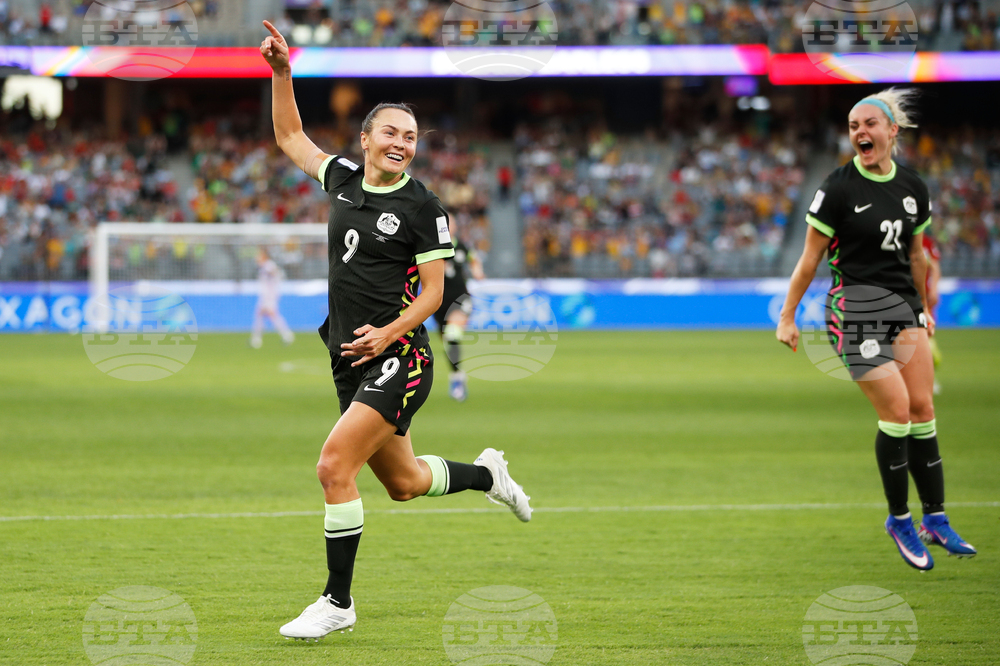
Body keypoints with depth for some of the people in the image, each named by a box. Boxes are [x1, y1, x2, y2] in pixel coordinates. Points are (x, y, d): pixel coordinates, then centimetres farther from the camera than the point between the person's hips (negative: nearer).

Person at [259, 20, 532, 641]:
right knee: (404, 483, 18)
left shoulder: (422, 207, -7)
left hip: (399, 357, -7)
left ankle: (339, 602, -10)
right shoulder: (344, 180, 9)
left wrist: (389, 333, -21)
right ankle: (487, 474, 48)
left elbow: (433, 290, -6)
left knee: (335, 465, -19)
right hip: (351, 358, 7)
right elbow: (291, 138, 22)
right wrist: (281, 73, 11)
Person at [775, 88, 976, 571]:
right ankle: (899, 519, 3)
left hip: (904, 305, 5)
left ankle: (935, 520, 7)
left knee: (922, 408, -1)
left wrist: (924, 308, 25)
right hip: (855, 307, -5)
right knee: (896, 409, -12)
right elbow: (810, 258, -4)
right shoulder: (839, 188, -9)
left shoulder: (913, 187, 7)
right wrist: (787, 318, -3)